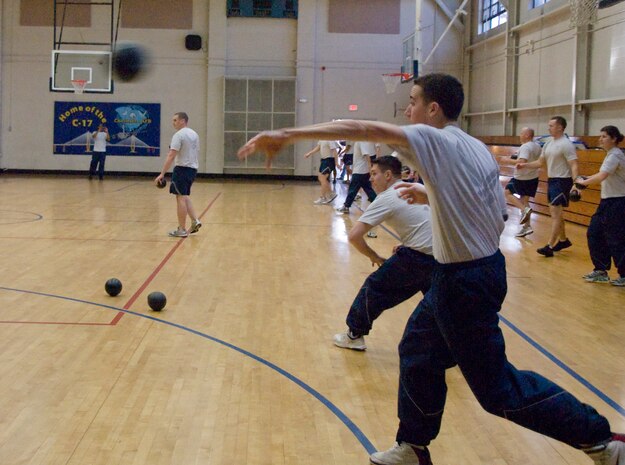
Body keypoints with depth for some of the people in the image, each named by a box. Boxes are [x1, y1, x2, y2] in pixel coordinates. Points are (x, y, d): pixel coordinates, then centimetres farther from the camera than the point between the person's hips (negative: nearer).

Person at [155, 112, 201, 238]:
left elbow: (171, 156, -19)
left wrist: (162, 174, -19)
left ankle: (181, 230, 1)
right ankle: (195, 221, 7)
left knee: (181, 198, -2)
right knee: (185, 196, 19)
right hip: (193, 169, 8)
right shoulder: (194, 134, 13)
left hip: (182, 168, -8)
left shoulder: (179, 135, -13)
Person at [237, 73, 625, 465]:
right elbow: (498, 215, 11)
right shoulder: (478, 149, 7)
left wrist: (288, 134, -26)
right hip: (484, 267, 9)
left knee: (496, 387, 2)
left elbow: (362, 130, -26)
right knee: (418, 354, 20)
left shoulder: (434, 139, -17)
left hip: (465, 279, -9)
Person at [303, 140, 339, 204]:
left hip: (329, 160, -10)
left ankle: (322, 198, 3)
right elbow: (318, 148, 22)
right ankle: (331, 193, 21)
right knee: (320, 178, 12)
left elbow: (334, 151, -22)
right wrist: (309, 153, 16)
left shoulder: (330, 139, -19)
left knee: (323, 178, -7)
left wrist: (336, 163, -25)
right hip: (324, 160, 10)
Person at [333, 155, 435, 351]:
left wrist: (375, 258, 3)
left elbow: (354, 235, -11)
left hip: (419, 258, -7)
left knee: (375, 286, 9)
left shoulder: (386, 199, -5)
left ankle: (355, 335, 19)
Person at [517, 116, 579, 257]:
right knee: (556, 213, 16)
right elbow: (541, 162, 19)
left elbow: (574, 166, -21)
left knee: (555, 213, -10)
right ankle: (563, 240, 30)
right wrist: (524, 165, 7)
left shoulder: (566, 144, -16)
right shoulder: (549, 143, 11)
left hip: (562, 182, -9)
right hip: (552, 180, 9)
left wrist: (575, 185, -31)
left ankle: (550, 246, -10)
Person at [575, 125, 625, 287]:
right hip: (607, 202, 10)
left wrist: (583, 182, -17)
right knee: (594, 233, 10)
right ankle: (601, 271, 17)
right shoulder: (611, 155, 12)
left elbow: (601, 177, -31)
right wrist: (586, 179, 8)